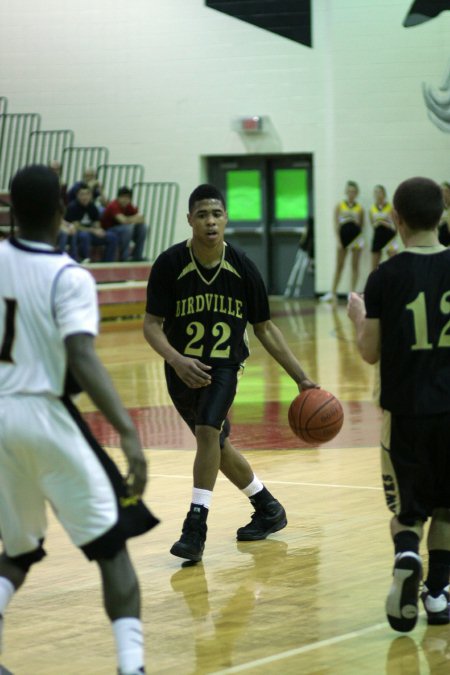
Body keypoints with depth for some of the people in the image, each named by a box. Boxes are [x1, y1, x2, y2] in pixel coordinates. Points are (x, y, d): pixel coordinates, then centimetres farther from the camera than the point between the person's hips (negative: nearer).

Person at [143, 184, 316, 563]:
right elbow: (152, 325, -13)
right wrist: (177, 360, -32)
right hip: (182, 369, 2)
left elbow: (265, 328, 0)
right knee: (217, 446, 15)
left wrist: (301, 378, -2)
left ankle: (196, 527, -21)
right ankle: (268, 510, 37)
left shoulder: (242, 268, -9)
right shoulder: (170, 265, -14)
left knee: (208, 432, -26)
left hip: (225, 365, -2)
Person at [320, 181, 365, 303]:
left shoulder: (359, 208, 2)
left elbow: (361, 226, 9)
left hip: (356, 237, 0)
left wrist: (355, 221, -11)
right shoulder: (339, 206, 0)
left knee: (355, 266, 2)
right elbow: (336, 224, -3)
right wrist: (338, 241, -9)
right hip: (343, 237, 0)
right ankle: (333, 293, 7)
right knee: (339, 266, 4)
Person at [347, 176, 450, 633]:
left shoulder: (385, 277, -8)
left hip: (405, 411, -1)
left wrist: (357, 317, 15)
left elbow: (371, 352, -3)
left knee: (407, 510, 12)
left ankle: (406, 555, -17)